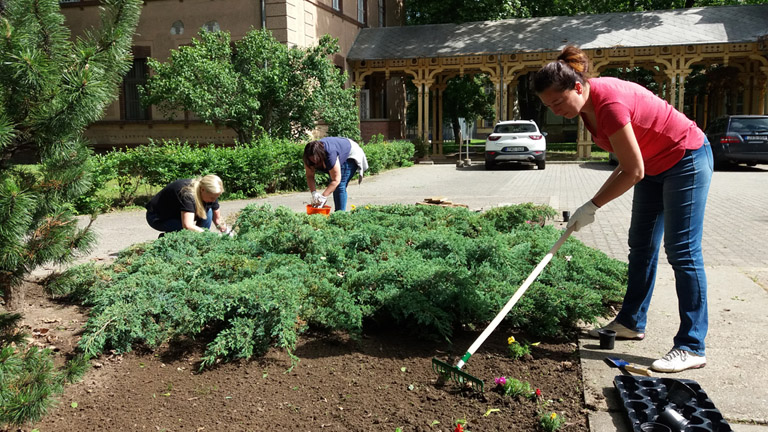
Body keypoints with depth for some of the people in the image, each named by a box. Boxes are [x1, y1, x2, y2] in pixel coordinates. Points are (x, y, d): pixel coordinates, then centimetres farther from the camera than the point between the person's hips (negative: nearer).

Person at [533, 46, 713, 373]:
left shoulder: (610, 103, -32)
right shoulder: (588, 103, -5)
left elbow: (634, 172, -26)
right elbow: (627, 163, 5)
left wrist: (592, 206, -19)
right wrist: (597, 202, -1)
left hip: (686, 160, -9)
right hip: (653, 164, 9)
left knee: (683, 252, -9)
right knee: (641, 245, 13)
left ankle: (691, 348, -3)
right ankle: (631, 322, 26)